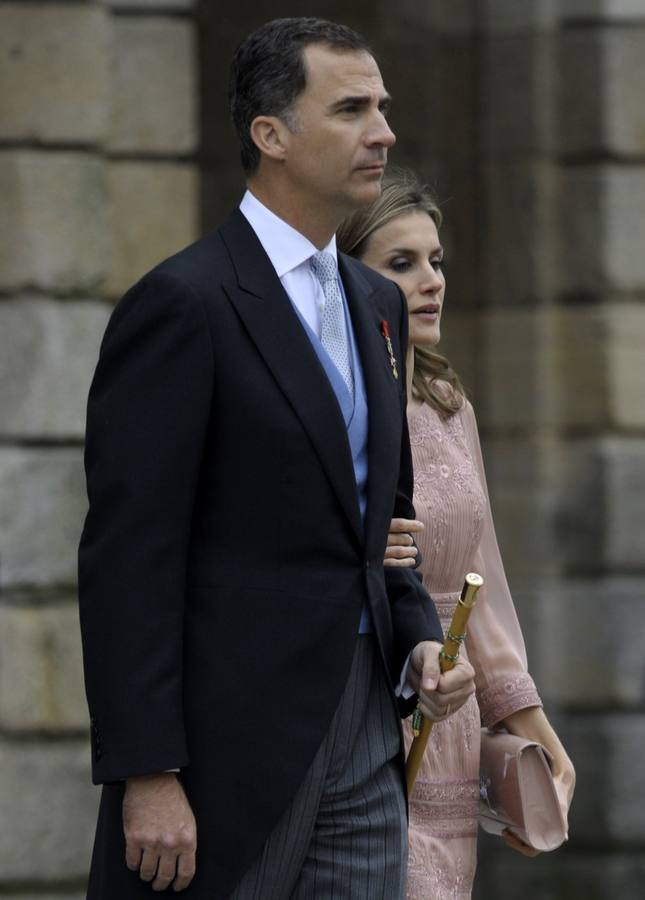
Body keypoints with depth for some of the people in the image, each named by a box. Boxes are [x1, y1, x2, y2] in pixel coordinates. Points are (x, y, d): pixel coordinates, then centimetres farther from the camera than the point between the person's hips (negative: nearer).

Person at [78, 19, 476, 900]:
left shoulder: (377, 305, 15)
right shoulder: (182, 303, -11)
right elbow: (128, 554, -15)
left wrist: (418, 638, 5)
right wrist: (146, 774, -19)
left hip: (364, 728, 8)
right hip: (232, 745, -8)